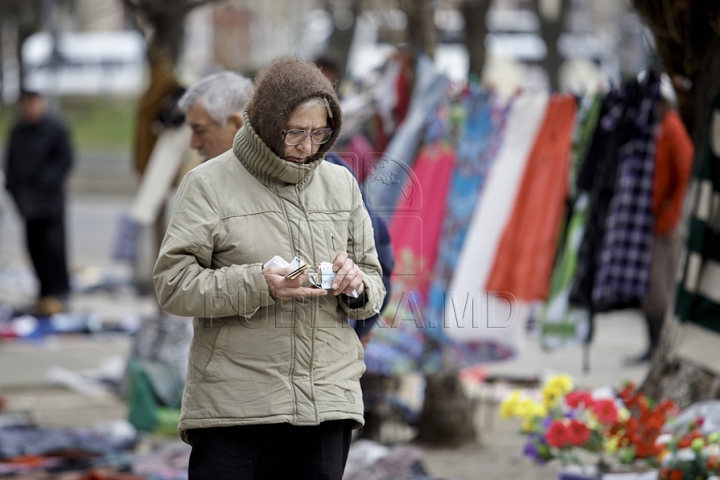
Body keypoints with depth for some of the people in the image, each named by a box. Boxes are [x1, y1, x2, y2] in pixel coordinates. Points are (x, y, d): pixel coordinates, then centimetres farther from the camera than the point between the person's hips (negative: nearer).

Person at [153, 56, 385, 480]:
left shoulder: (341, 184, 14)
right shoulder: (210, 183, 0)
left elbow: (374, 285, 19)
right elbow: (173, 284, -6)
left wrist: (356, 286, -5)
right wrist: (257, 284, -18)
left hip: (328, 404, 4)